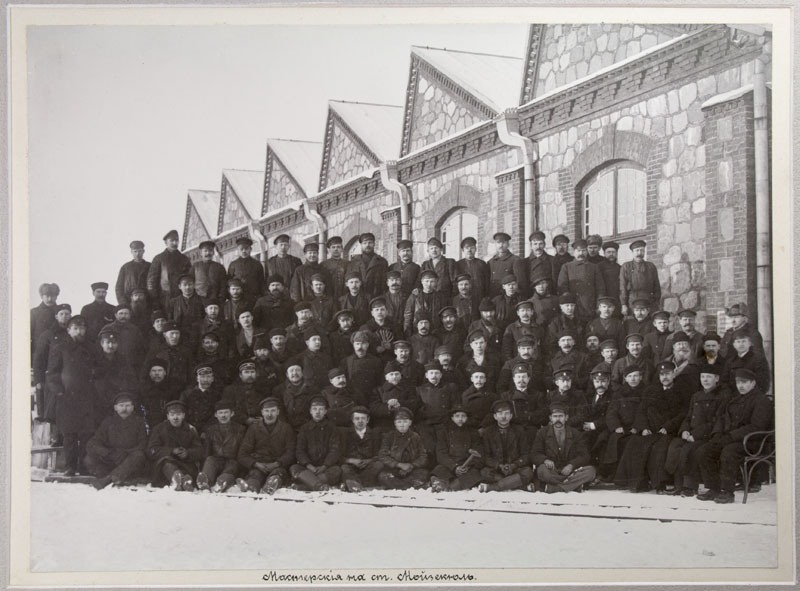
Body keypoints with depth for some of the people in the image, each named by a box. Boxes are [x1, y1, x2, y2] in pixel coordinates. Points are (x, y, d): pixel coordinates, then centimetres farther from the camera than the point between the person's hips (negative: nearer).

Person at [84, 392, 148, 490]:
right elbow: (91, 444, 0)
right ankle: (120, 479, -34)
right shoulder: (108, 422, 11)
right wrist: (109, 453, -18)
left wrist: (126, 453, -17)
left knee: (139, 456, -34)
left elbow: (143, 445, 1)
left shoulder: (138, 421, 10)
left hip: (130, 464, -1)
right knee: (89, 459, -23)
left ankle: (109, 479, -40)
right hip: (110, 462, 2)